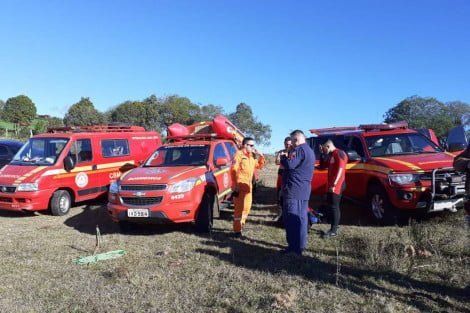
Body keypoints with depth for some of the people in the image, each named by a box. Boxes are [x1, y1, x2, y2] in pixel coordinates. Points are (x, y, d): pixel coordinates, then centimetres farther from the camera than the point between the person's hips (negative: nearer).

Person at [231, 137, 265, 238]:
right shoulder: (239, 154, -11)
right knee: (239, 208, -7)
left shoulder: (251, 156, 16)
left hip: (248, 185, 9)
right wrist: (236, 185, -21)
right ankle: (237, 231, -2)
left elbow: (259, 166, 23)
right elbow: (234, 170, -17)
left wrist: (261, 156, 6)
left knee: (246, 207, 17)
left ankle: (240, 225, 32)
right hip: (240, 185, -9)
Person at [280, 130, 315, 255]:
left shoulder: (299, 149, -12)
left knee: (291, 219, -6)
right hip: (303, 190, 10)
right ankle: (300, 245, 19)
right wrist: (288, 157, 14)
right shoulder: (309, 150, 20)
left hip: (294, 190, -10)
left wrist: (283, 157, -4)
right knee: (301, 218, 13)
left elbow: (289, 165, -23)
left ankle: (294, 247, -3)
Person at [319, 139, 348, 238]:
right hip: (331, 185, 10)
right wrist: (322, 154, 10)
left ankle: (334, 230, -4)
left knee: (334, 206, -8)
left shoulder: (339, 153, -12)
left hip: (337, 185, -10)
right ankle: (334, 228, 20)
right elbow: (322, 166, 21)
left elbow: (340, 170, -18)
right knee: (331, 205, 12)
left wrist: (334, 184, -22)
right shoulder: (330, 155, 17)